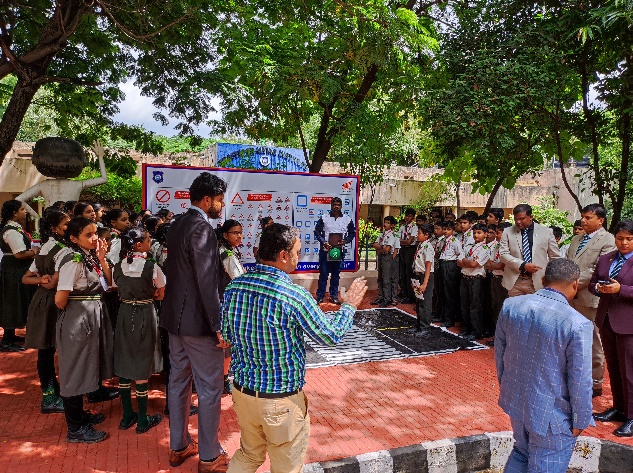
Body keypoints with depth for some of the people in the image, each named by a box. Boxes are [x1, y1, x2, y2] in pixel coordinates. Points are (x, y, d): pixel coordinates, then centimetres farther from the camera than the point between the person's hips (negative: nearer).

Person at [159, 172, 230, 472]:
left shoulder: (177, 224, 9)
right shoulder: (202, 228, -19)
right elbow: (207, 282, -24)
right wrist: (218, 326, -21)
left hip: (175, 315, 10)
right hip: (198, 320, -9)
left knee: (178, 380, 18)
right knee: (210, 388, 4)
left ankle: (178, 447, 34)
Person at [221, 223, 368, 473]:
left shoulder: (234, 286, -8)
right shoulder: (295, 296, -24)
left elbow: (226, 334, 7)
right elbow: (331, 336, -10)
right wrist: (349, 305, 5)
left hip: (242, 391, 6)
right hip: (281, 400, -5)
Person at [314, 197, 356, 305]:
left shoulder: (347, 219, 2)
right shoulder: (324, 218, -2)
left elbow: (352, 232, 8)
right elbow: (317, 231, 1)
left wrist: (345, 241, -9)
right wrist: (324, 242, -13)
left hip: (339, 250, 2)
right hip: (325, 250, -2)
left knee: (336, 274, 11)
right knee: (323, 274, 2)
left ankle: (334, 296, 20)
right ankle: (320, 296, 12)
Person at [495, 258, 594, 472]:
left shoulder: (510, 305, -8)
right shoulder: (577, 325, -24)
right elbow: (580, 381, -18)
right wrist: (580, 422, -2)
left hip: (515, 400, 5)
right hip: (551, 414, -5)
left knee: (521, 454, 27)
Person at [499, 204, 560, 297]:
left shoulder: (546, 232, 5)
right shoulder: (508, 232, 5)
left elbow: (555, 257, 11)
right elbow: (503, 254, -2)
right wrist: (523, 265, -14)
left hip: (538, 282, 0)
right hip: (514, 282, 1)